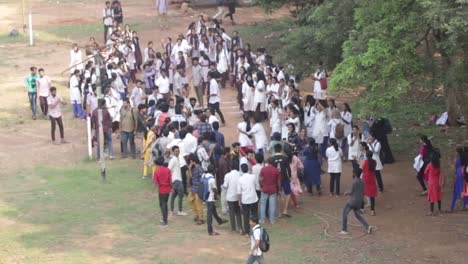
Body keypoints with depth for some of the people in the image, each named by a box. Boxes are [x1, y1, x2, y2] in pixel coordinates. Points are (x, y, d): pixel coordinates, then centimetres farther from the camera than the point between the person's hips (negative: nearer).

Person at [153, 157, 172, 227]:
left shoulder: (157, 171, -12)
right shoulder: (168, 170, -4)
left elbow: (156, 182, -12)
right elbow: (170, 180, -6)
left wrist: (153, 189, 4)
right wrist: (171, 187, 8)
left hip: (162, 190, -4)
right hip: (168, 189, 4)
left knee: (162, 205, 2)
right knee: (165, 204, 20)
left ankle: (165, 222, -3)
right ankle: (164, 219, 30)